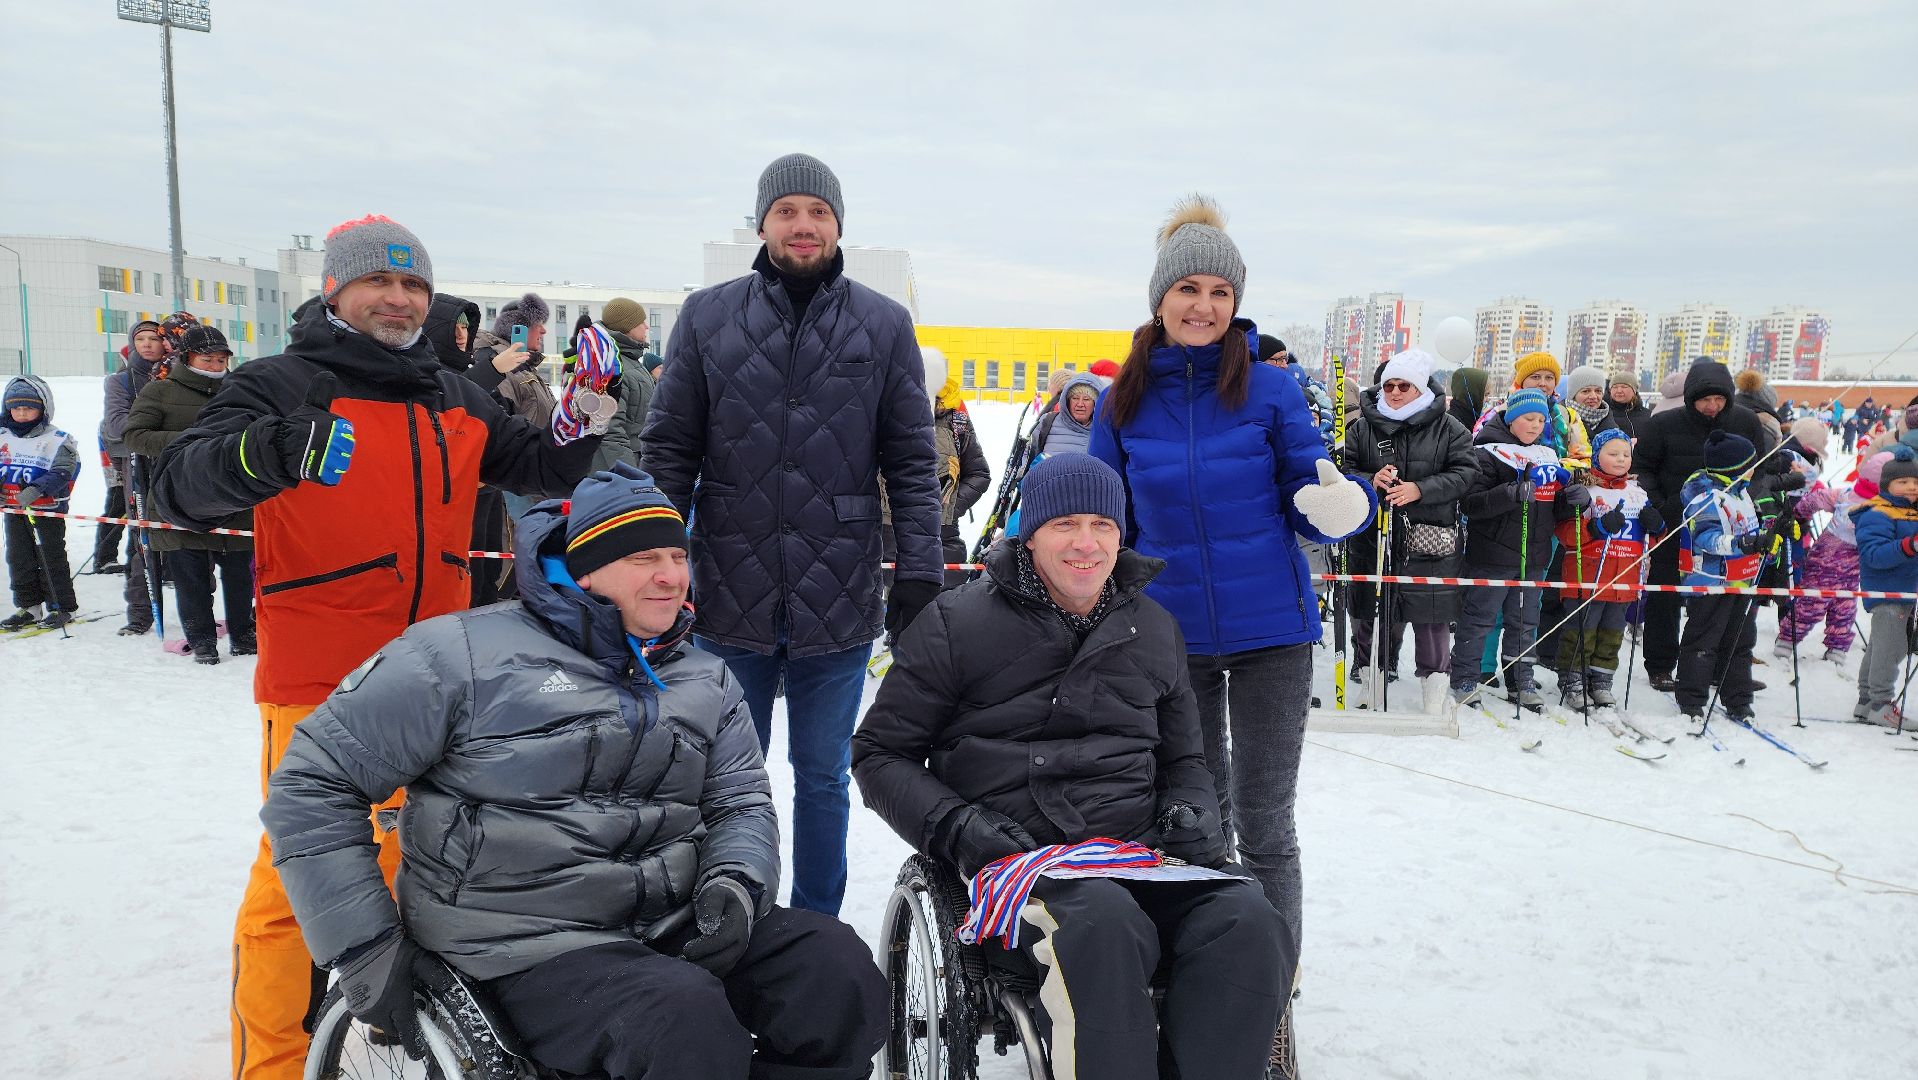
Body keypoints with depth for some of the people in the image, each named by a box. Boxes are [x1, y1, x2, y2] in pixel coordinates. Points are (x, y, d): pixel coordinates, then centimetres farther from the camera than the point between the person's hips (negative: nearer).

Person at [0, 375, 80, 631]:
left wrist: (37, 489, -30)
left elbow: (61, 473, -17)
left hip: (48, 510, -6)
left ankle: (62, 607, 9)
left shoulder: (58, 440, -9)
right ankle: (28, 607, 22)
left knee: (51, 559, 1)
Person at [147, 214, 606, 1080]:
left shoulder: (456, 401, 13)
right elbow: (180, 488, -15)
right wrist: (265, 452, -37)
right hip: (320, 684, -5)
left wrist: (584, 409, 0)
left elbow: (542, 470, 19)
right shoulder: (277, 385, -4)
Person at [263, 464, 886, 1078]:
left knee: (841, 970, -16)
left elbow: (741, 801, 15)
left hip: (679, 927, 6)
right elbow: (314, 779, -2)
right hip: (527, 947, -5)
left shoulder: (705, 680, 12)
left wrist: (736, 879, -8)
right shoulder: (470, 656, -5)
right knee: (688, 1026, -32)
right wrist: (364, 944, -5)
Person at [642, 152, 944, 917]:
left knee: (823, 776, 13)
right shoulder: (706, 317, 4)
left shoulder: (885, 326, 4)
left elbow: (912, 461, 4)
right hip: (730, 598, 1)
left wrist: (921, 569, -3)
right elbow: (669, 451, 5)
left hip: (839, 602, 0)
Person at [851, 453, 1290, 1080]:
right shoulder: (958, 623, 5)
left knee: (1249, 923, -27)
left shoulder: (1153, 627, 18)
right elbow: (879, 753, 7)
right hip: (1016, 857, -4)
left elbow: (1183, 759, 28)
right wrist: (956, 828, -9)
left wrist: (1193, 814, 5)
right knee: (1106, 923, -37)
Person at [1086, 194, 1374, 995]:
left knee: (1264, 826, 4)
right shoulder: (1124, 402, 1)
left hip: (1269, 632, -2)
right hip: (1170, 635, 3)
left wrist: (1342, 505, -24)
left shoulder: (1269, 390, -6)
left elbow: (1307, 506, -3)